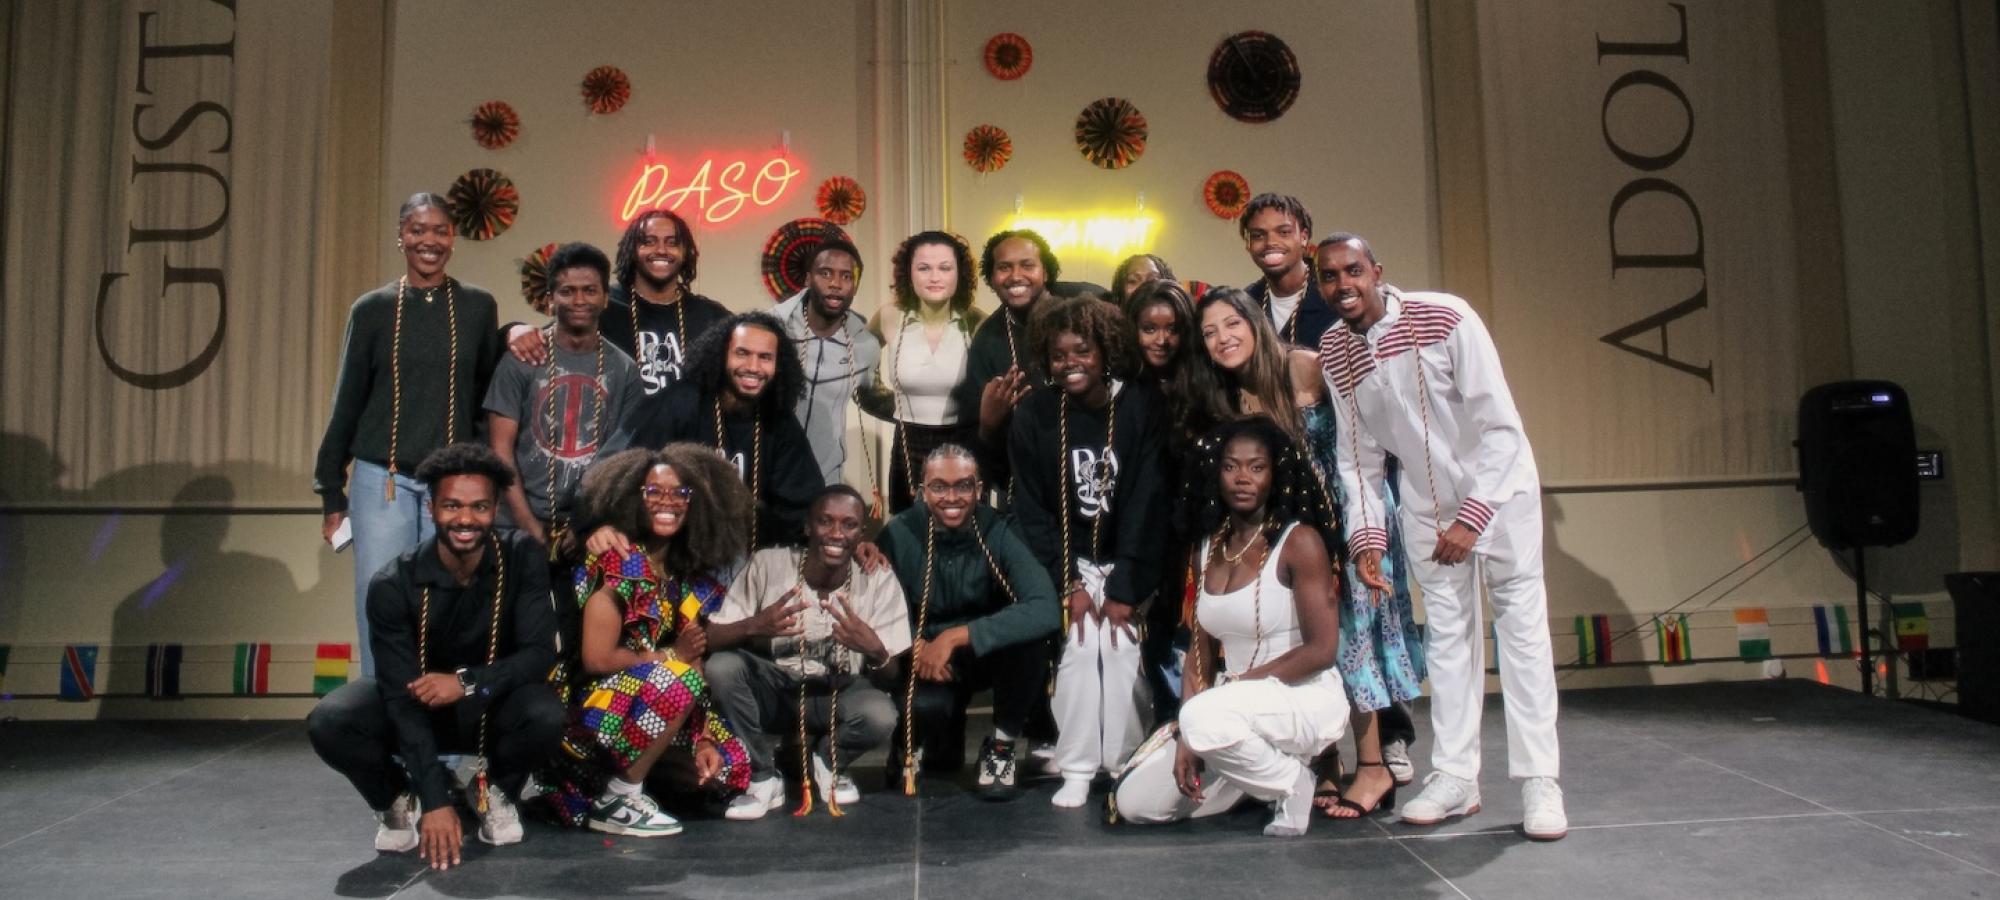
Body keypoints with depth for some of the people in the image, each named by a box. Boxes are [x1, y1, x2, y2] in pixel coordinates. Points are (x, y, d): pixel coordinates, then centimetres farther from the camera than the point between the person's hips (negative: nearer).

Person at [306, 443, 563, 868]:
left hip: (492, 703, 0)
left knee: (545, 716, -33)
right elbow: (403, 696, -25)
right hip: (416, 707, 0)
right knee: (328, 723, -29)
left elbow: (540, 653, -20)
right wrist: (435, 801, -32)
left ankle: (494, 792, 2)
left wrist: (467, 682, -38)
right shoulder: (393, 585, -21)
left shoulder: (523, 558, -18)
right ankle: (400, 799, 4)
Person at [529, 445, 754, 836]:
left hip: (650, 699, 7)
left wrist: (704, 739, -10)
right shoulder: (619, 561, -16)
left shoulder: (692, 577, 5)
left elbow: (695, 659, 1)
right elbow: (597, 657, -21)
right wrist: (668, 656, -9)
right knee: (676, 681, -29)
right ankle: (617, 802, -11)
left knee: (729, 761, -1)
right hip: (589, 706, -7)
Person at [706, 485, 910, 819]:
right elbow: (709, 639, -17)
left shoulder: (880, 581, -13)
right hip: (772, 690, 0)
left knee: (881, 715, -31)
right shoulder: (767, 565, -15)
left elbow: (892, 677, -13)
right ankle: (763, 779, -6)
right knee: (721, 666, -28)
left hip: (837, 694, 0)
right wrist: (753, 626, -39)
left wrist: (876, 651, -38)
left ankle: (827, 763, 7)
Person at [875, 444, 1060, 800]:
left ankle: (1003, 744, -5)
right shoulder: (900, 533, -16)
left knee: (1028, 635, -32)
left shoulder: (1000, 532, -20)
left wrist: (956, 636, -37)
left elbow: (1046, 610, -35)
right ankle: (916, 745, 9)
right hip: (926, 658, 0)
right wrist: (915, 645, -30)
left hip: (990, 653, 0)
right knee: (926, 705, -32)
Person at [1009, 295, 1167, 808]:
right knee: (1080, 645, -16)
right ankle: (1077, 769, -5)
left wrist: (1124, 589, -16)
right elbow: (1031, 510, -4)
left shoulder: (1143, 408, -11)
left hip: (1127, 561, -1)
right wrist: (1069, 584, -11)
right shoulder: (1034, 415, -6)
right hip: (1068, 560, 1)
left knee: (1119, 645, -15)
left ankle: (1127, 766, 2)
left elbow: (1147, 503, -13)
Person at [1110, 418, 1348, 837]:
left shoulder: (1300, 541, -12)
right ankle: (1261, 770, 17)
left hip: (1308, 699, -7)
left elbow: (1321, 649, -17)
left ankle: (1293, 783, -7)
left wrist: (1236, 684, -18)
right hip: (1240, 705, 7)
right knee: (1135, 801, 0)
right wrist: (1187, 739, -6)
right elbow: (1200, 650, 5)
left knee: (1207, 715, -37)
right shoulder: (1209, 547, 7)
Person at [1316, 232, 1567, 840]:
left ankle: (1539, 781, 4)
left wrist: (1472, 518, -26)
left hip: (1498, 490, -4)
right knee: (1447, 633, 8)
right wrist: (1366, 535, -11)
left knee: (1521, 626, -3)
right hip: (1427, 504, 4)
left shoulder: (1445, 318, -23)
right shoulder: (1333, 354, -9)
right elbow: (1358, 456, -2)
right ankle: (1455, 778, 14)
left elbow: (1501, 427, -23)